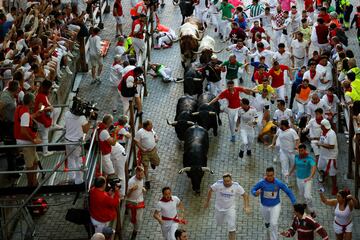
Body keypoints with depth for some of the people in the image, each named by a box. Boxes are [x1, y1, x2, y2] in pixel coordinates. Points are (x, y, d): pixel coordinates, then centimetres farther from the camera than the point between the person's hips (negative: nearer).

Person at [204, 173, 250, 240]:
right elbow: (210, 190, -2)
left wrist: (246, 206, -18)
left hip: (230, 208, -2)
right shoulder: (218, 184, -20)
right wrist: (207, 202, 7)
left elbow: (245, 195, -8)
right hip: (219, 208, 2)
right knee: (219, 223, 24)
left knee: (232, 228, -11)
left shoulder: (236, 186, -20)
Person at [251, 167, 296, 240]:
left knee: (273, 224, -15)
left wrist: (294, 203, -15)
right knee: (268, 223, 24)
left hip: (275, 206, -2)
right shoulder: (262, 182, -23)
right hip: (265, 206, 2)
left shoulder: (278, 183, -22)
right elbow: (253, 190, -12)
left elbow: (288, 191, -12)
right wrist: (256, 193, -38)